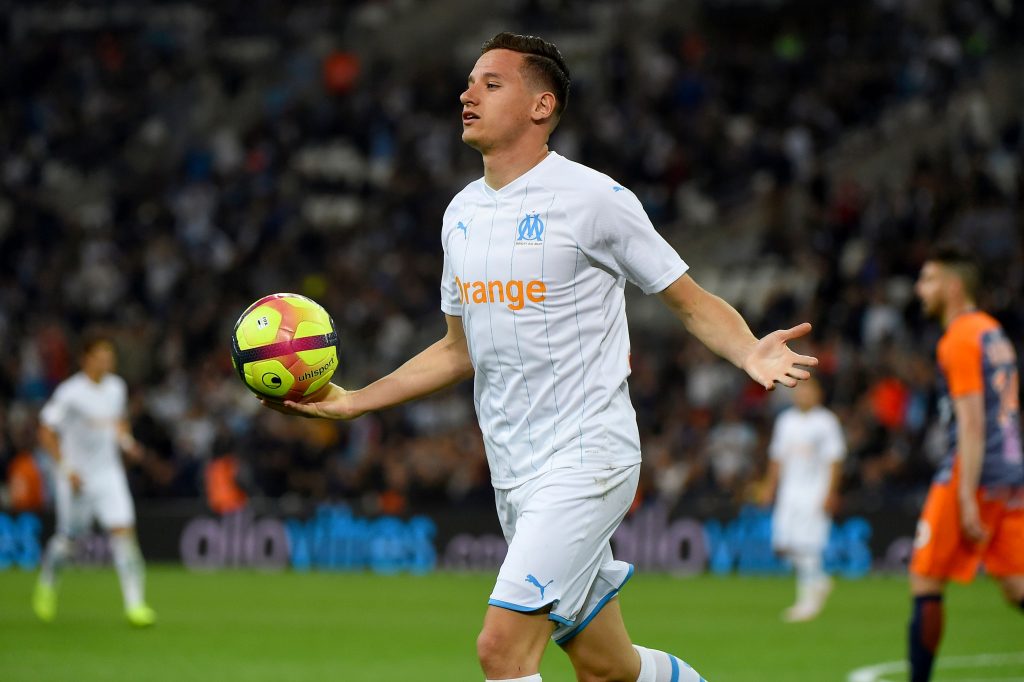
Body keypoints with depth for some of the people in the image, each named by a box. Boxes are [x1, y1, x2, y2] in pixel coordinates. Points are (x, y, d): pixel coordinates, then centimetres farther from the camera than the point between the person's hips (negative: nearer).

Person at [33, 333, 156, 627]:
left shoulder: (116, 388, 4)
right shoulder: (70, 393, -14)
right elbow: (46, 431, -11)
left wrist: (126, 440, 2)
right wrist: (66, 468, -17)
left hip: (109, 473, 4)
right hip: (77, 477, -4)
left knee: (124, 531, -11)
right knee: (68, 538, 7)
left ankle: (134, 603, -14)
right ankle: (47, 583, 38)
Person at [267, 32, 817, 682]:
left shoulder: (593, 198, -9)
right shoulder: (462, 212, 11)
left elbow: (694, 303, -5)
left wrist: (751, 353, -25)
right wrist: (351, 401, 15)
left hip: (585, 461, -7)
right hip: (515, 475, 7)